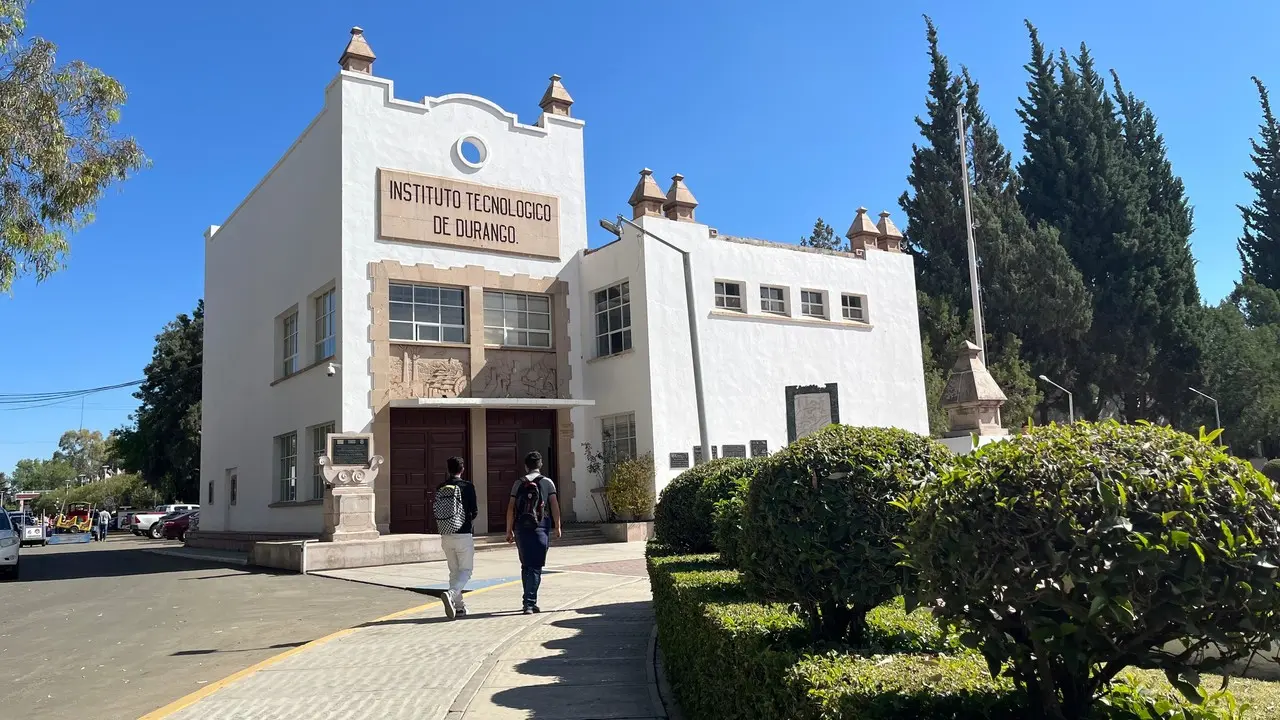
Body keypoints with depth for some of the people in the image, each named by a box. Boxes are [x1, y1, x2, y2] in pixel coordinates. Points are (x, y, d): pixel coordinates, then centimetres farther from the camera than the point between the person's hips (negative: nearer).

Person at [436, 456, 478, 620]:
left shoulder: (440, 488, 4)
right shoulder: (467, 486, -7)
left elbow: (436, 513, 5)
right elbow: (474, 511, -7)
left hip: (446, 536, 4)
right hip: (463, 535, -4)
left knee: (454, 571, 15)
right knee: (465, 570, 2)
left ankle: (459, 606, 17)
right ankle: (450, 594, -23)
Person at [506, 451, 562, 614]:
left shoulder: (519, 483, 8)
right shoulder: (547, 482, 5)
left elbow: (511, 508, 4)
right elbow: (554, 505, -1)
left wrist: (509, 530, 8)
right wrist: (558, 527, 5)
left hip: (521, 528, 2)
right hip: (540, 527, -2)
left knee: (526, 565, 15)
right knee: (535, 567, -1)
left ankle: (529, 600, 22)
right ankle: (530, 602, -10)